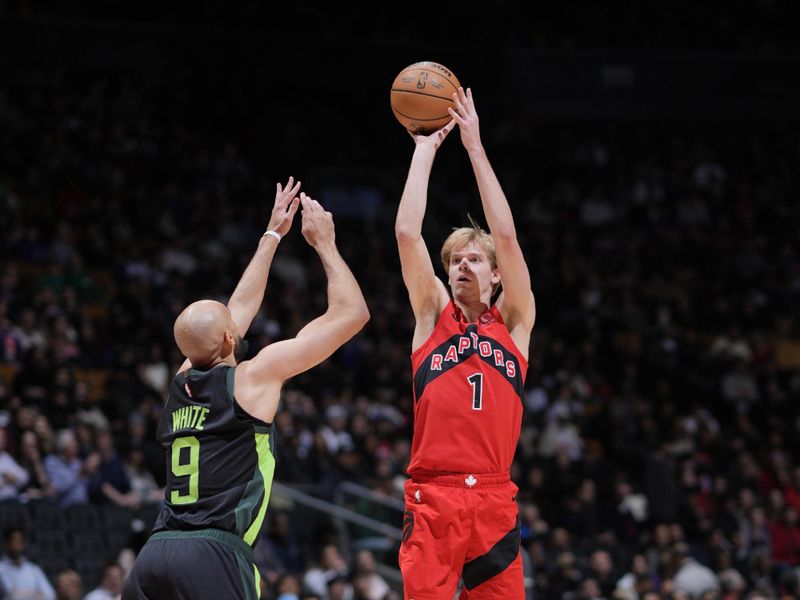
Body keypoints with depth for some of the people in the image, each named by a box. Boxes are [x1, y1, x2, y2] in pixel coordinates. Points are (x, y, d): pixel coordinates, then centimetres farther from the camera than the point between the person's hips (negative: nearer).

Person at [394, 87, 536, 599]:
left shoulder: (514, 323, 12)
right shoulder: (432, 316, 13)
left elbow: (506, 236, 3)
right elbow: (407, 232, 4)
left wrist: (475, 146, 4)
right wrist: (425, 148, 8)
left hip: (495, 503, 1)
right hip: (432, 501, -1)